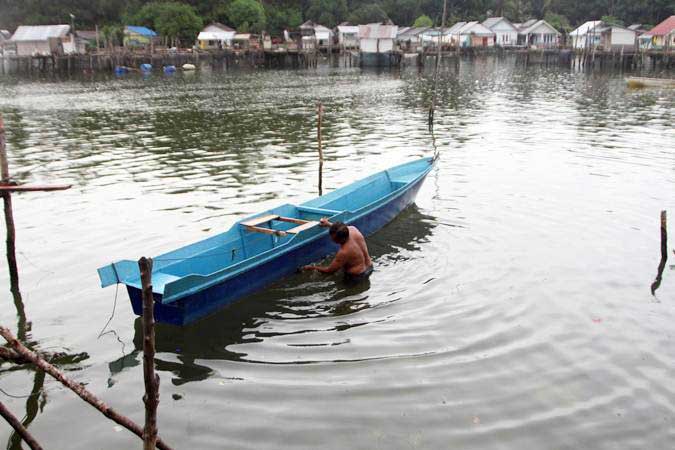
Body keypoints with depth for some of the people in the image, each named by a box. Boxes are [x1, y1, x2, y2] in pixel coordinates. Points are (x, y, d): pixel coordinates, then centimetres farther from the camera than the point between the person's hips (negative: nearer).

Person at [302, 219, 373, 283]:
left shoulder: (344, 252, -34)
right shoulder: (353, 229, -18)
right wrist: (329, 224, 16)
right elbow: (344, 230, 11)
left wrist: (312, 268, -8)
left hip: (357, 276, -8)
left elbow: (329, 270, -19)